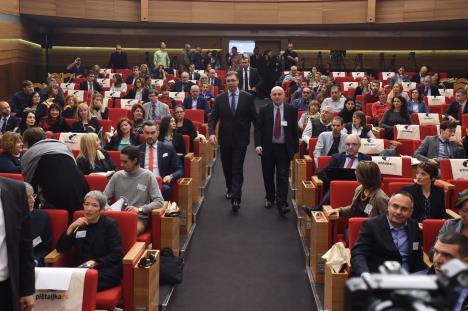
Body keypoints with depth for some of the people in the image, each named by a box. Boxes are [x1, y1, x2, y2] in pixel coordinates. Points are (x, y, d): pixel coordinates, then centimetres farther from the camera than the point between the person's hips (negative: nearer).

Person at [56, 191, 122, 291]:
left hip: (106, 269, -4)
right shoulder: (79, 224, 15)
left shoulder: (110, 224, 3)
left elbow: (116, 254, -4)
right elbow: (60, 249, 8)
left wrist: (96, 263, -18)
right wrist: (71, 228, -6)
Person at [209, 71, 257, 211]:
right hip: (225, 139, 3)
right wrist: (212, 133, -15)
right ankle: (230, 189, 39)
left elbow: (254, 117, 2)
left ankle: (236, 199, -9)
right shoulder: (219, 98, 2)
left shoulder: (247, 97, -2)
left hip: (241, 139, -3)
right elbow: (213, 118, 2)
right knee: (227, 167, 15)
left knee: (237, 169, -8)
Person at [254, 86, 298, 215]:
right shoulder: (264, 110, 2)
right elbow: (258, 128, -1)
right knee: (268, 176, 11)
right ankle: (270, 198, 31)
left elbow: (295, 130, 5)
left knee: (283, 177, -7)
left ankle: (282, 204, -9)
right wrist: (258, 145, -14)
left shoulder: (291, 110, 3)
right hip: (268, 148, 1)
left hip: (284, 149, -1)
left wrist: (295, 148, 3)